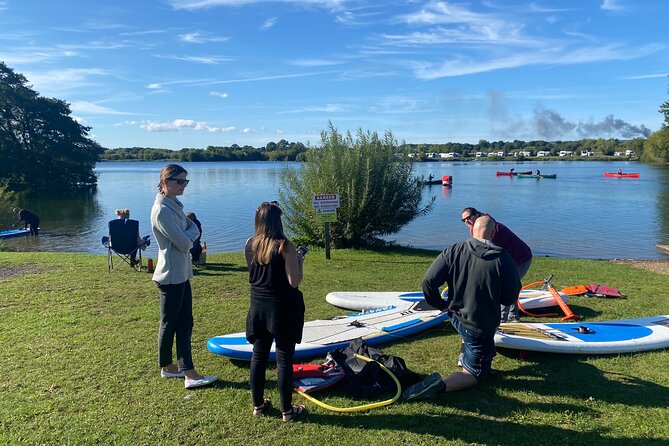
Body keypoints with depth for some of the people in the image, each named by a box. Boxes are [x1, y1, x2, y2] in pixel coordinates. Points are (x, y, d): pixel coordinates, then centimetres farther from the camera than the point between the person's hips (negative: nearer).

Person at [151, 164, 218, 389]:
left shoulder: (175, 205, 10)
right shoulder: (162, 210, -20)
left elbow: (194, 230, 8)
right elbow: (185, 243, -20)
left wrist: (187, 234, -12)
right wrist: (189, 234, -1)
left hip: (182, 274, 9)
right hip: (171, 276, -9)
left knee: (185, 323, 9)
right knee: (170, 324, 7)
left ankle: (188, 372, 14)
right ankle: (167, 366, 25)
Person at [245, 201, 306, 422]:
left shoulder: (250, 244, -1)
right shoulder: (284, 246, -18)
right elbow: (294, 281, -18)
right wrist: (299, 261, -2)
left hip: (258, 306, 5)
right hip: (282, 307, -5)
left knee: (258, 355, 15)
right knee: (284, 359, 5)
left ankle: (258, 405, 29)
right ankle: (287, 410, 17)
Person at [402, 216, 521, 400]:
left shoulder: (454, 251, -8)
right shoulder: (503, 258, -15)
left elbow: (429, 282, -11)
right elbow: (510, 297, -8)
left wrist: (440, 304, 6)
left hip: (456, 317, 5)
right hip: (481, 326, -5)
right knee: (475, 373, 9)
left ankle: (466, 354, 36)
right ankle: (440, 385, -18)